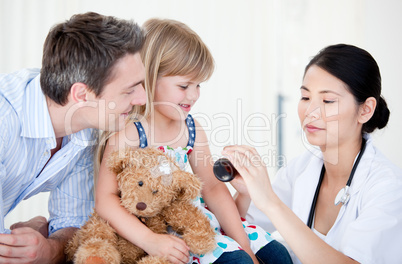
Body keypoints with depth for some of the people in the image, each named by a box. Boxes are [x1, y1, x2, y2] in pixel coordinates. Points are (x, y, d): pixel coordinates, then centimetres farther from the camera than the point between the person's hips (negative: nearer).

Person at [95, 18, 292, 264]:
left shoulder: (192, 128, 4)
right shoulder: (128, 132, -16)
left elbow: (213, 188, 6)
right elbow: (105, 198, -20)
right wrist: (150, 241, -31)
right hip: (165, 234, -7)